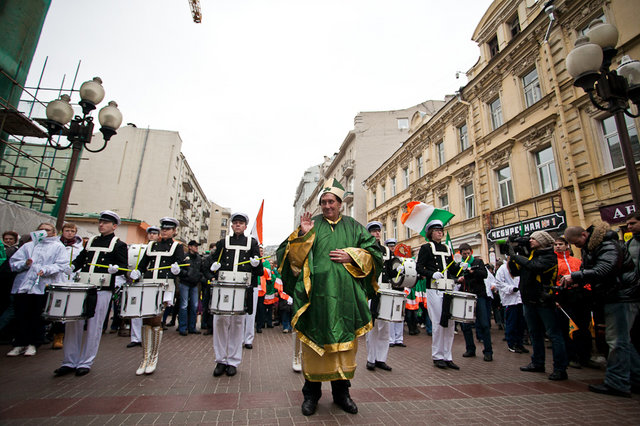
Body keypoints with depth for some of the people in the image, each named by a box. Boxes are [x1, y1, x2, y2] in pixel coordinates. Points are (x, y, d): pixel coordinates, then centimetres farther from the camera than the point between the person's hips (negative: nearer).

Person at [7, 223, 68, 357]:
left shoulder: (58, 247, 9)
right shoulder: (28, 246, 19)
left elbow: (62, 265, -3)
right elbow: (13, 262, 11)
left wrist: (46, 270, -18)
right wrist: (25, 264, -10)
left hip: (44, 287, -3)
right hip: (23, 286, 3)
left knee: (38, 317, 2)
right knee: (21, 316, 4)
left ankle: (33, 344, 12)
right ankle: (20, 344, 15)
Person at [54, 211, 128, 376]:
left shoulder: (119, 245, 2)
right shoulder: (91, 241, 19)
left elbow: (124, 268, -4)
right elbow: (80, 259, 25)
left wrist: (115, 269, -25)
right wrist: (71, 267, 5)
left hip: (102, 290, -5)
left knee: (93, 327, 2)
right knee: (73, 324, 7)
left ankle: (85, 363, 15)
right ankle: (69, 362, 20)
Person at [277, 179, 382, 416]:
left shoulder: (353, 227, 12)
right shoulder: (311, 225, 8)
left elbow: (375, 252, 9)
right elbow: (291, 255, 2)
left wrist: (351, 256, -6)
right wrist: (302, 235, -14)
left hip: (346, 297, 2)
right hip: (316, 294, -1)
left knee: (345, 342, 9)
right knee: (314, 343, 5)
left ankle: (341, 391, 28)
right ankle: (311, 392, 24)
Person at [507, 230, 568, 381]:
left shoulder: (549, 256, -8)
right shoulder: (530, 255, 13)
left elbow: (534, 266, -27)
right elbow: (516, 272, 10)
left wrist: (515, 255, -19)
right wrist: (511, 257, -1)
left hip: (543, 300, -8)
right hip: (529, 300, 8)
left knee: (553, 334, -2)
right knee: (535, 334, 16)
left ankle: (560, 369, 5)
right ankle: (537, 363, 28)